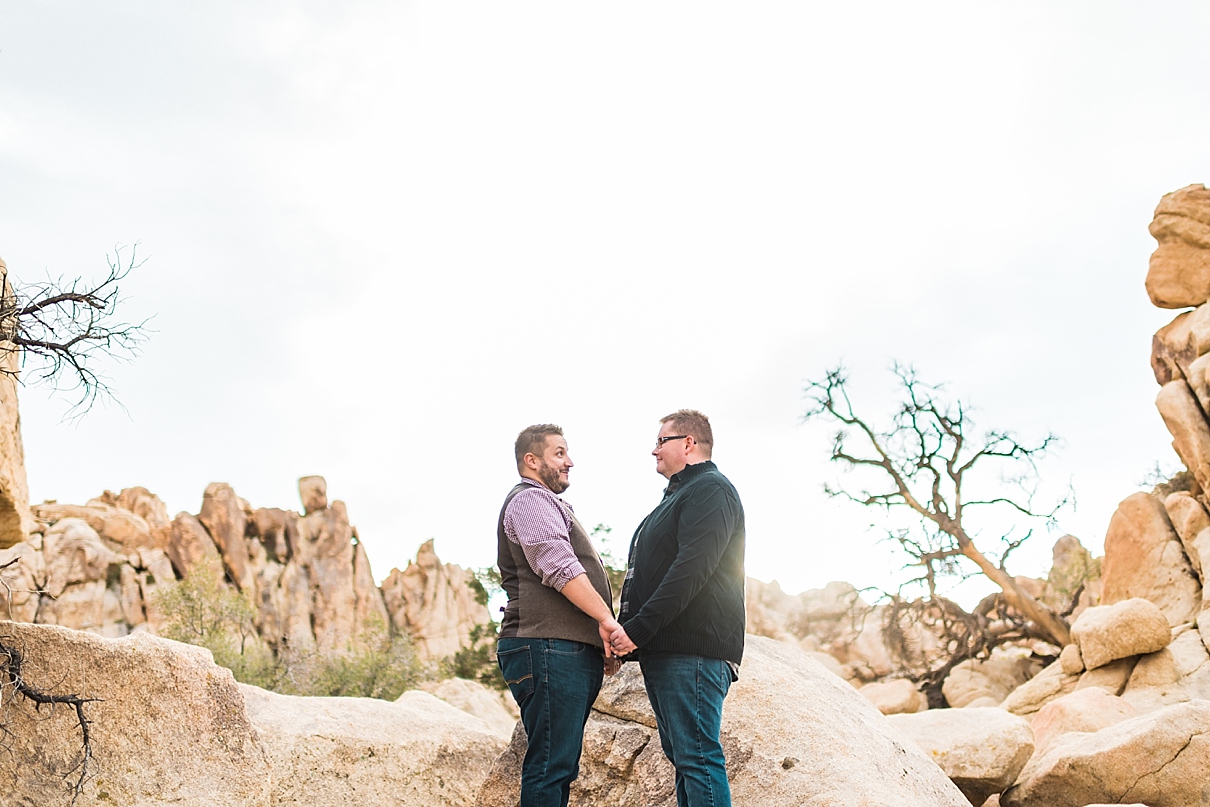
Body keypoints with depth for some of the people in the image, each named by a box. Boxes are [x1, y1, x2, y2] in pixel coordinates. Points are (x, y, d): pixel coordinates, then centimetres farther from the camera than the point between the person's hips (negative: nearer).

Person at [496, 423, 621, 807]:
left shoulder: (549, 504, 29)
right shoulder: (529, 499, -5)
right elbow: (560, 567, -19)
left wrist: (602, 642, 21)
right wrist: (606, 618, -20)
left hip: (573, 651, 10)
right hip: (549, 647, -10)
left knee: (559, 766, 11)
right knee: (551, 766, -11)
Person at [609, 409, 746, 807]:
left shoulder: (710, 489, -7)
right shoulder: (677, 496, 25)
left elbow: (691, 569, -20)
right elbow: (645, 575, 26)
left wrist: (638, 628, -22)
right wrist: (624, 632, 16)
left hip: (691, 651, -10)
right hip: (662, 649, 10)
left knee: (698, 757, -10)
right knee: (682, 758, 12)